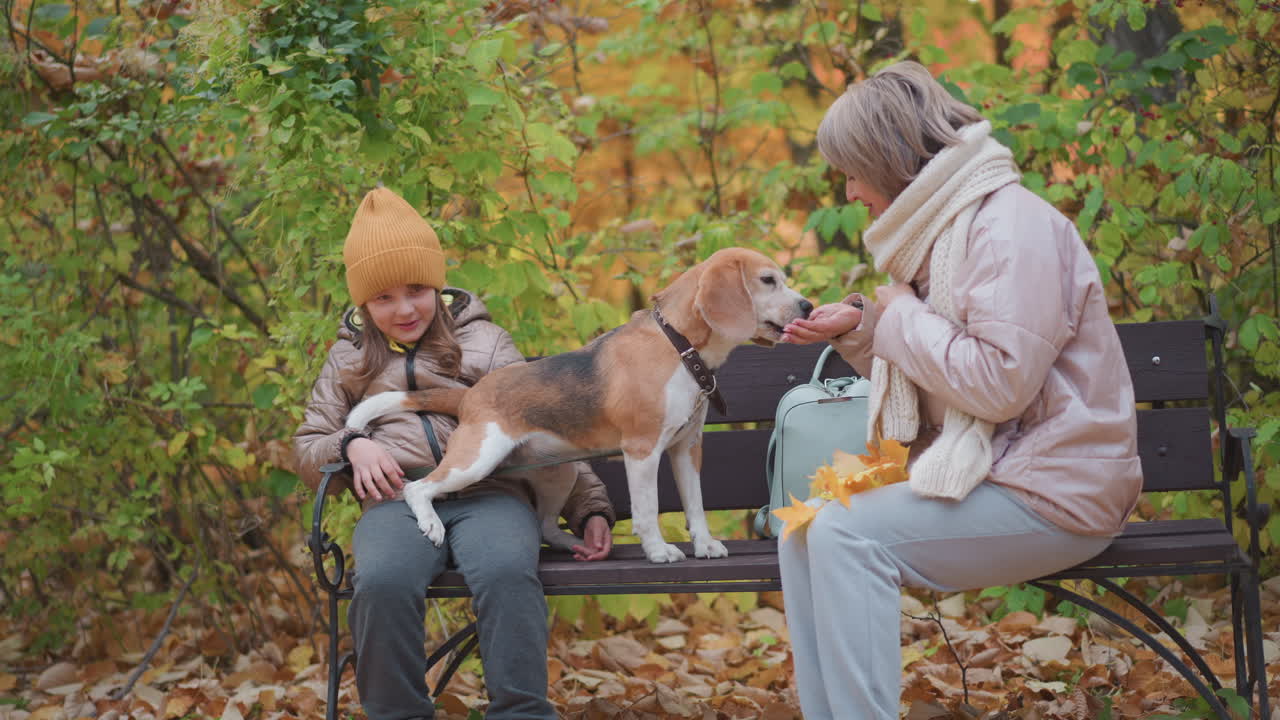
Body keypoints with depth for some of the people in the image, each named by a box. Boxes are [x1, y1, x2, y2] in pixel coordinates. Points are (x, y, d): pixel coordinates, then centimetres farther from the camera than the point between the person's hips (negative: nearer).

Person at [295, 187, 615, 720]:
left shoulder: (482, 340, 18)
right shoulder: (350, 356, 24)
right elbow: (307, 449, 25)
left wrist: (591, 509, 0)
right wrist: (352, 445, 2)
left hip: (489, 494, -1)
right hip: (397, 500, 1)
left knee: (507, 573, -38)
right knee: (382, 583, -36)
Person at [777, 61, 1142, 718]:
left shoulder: (1011, 225, -15)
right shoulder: (943, 227, 15)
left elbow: (1000, 383, -24)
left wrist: (902, 315, -12)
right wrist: (860, 329, 5)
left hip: (1050, 492, -9)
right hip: (983, 473, 9)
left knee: (847, 536, -23)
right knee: (803, 536, -4)